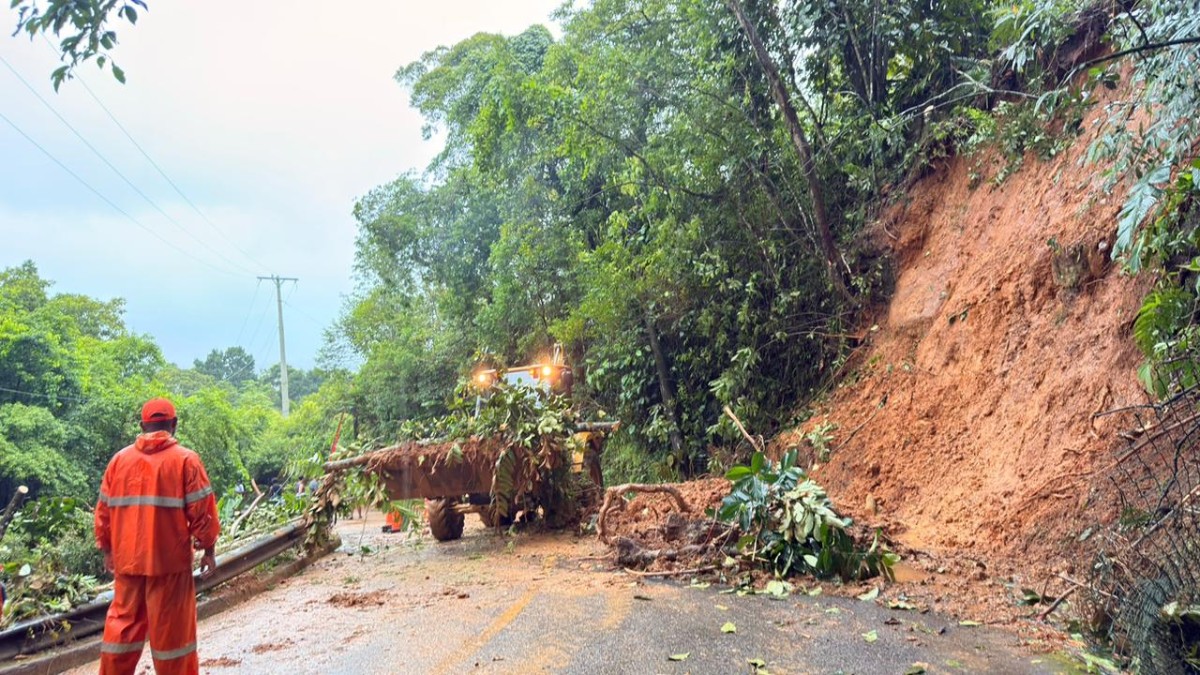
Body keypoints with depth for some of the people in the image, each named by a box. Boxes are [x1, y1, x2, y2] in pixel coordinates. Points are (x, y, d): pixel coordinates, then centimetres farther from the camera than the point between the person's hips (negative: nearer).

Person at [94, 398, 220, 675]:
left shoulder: (120, 459, 6)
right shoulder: (185, 459, -7)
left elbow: (104, 509, 10)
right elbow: (201, 510, -9)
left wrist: (107, 549, 20)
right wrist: (208, 549, 1)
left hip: (127, 558, 4)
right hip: (169, 558, -4)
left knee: (123, 621, 16)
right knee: (172, 626, 5)